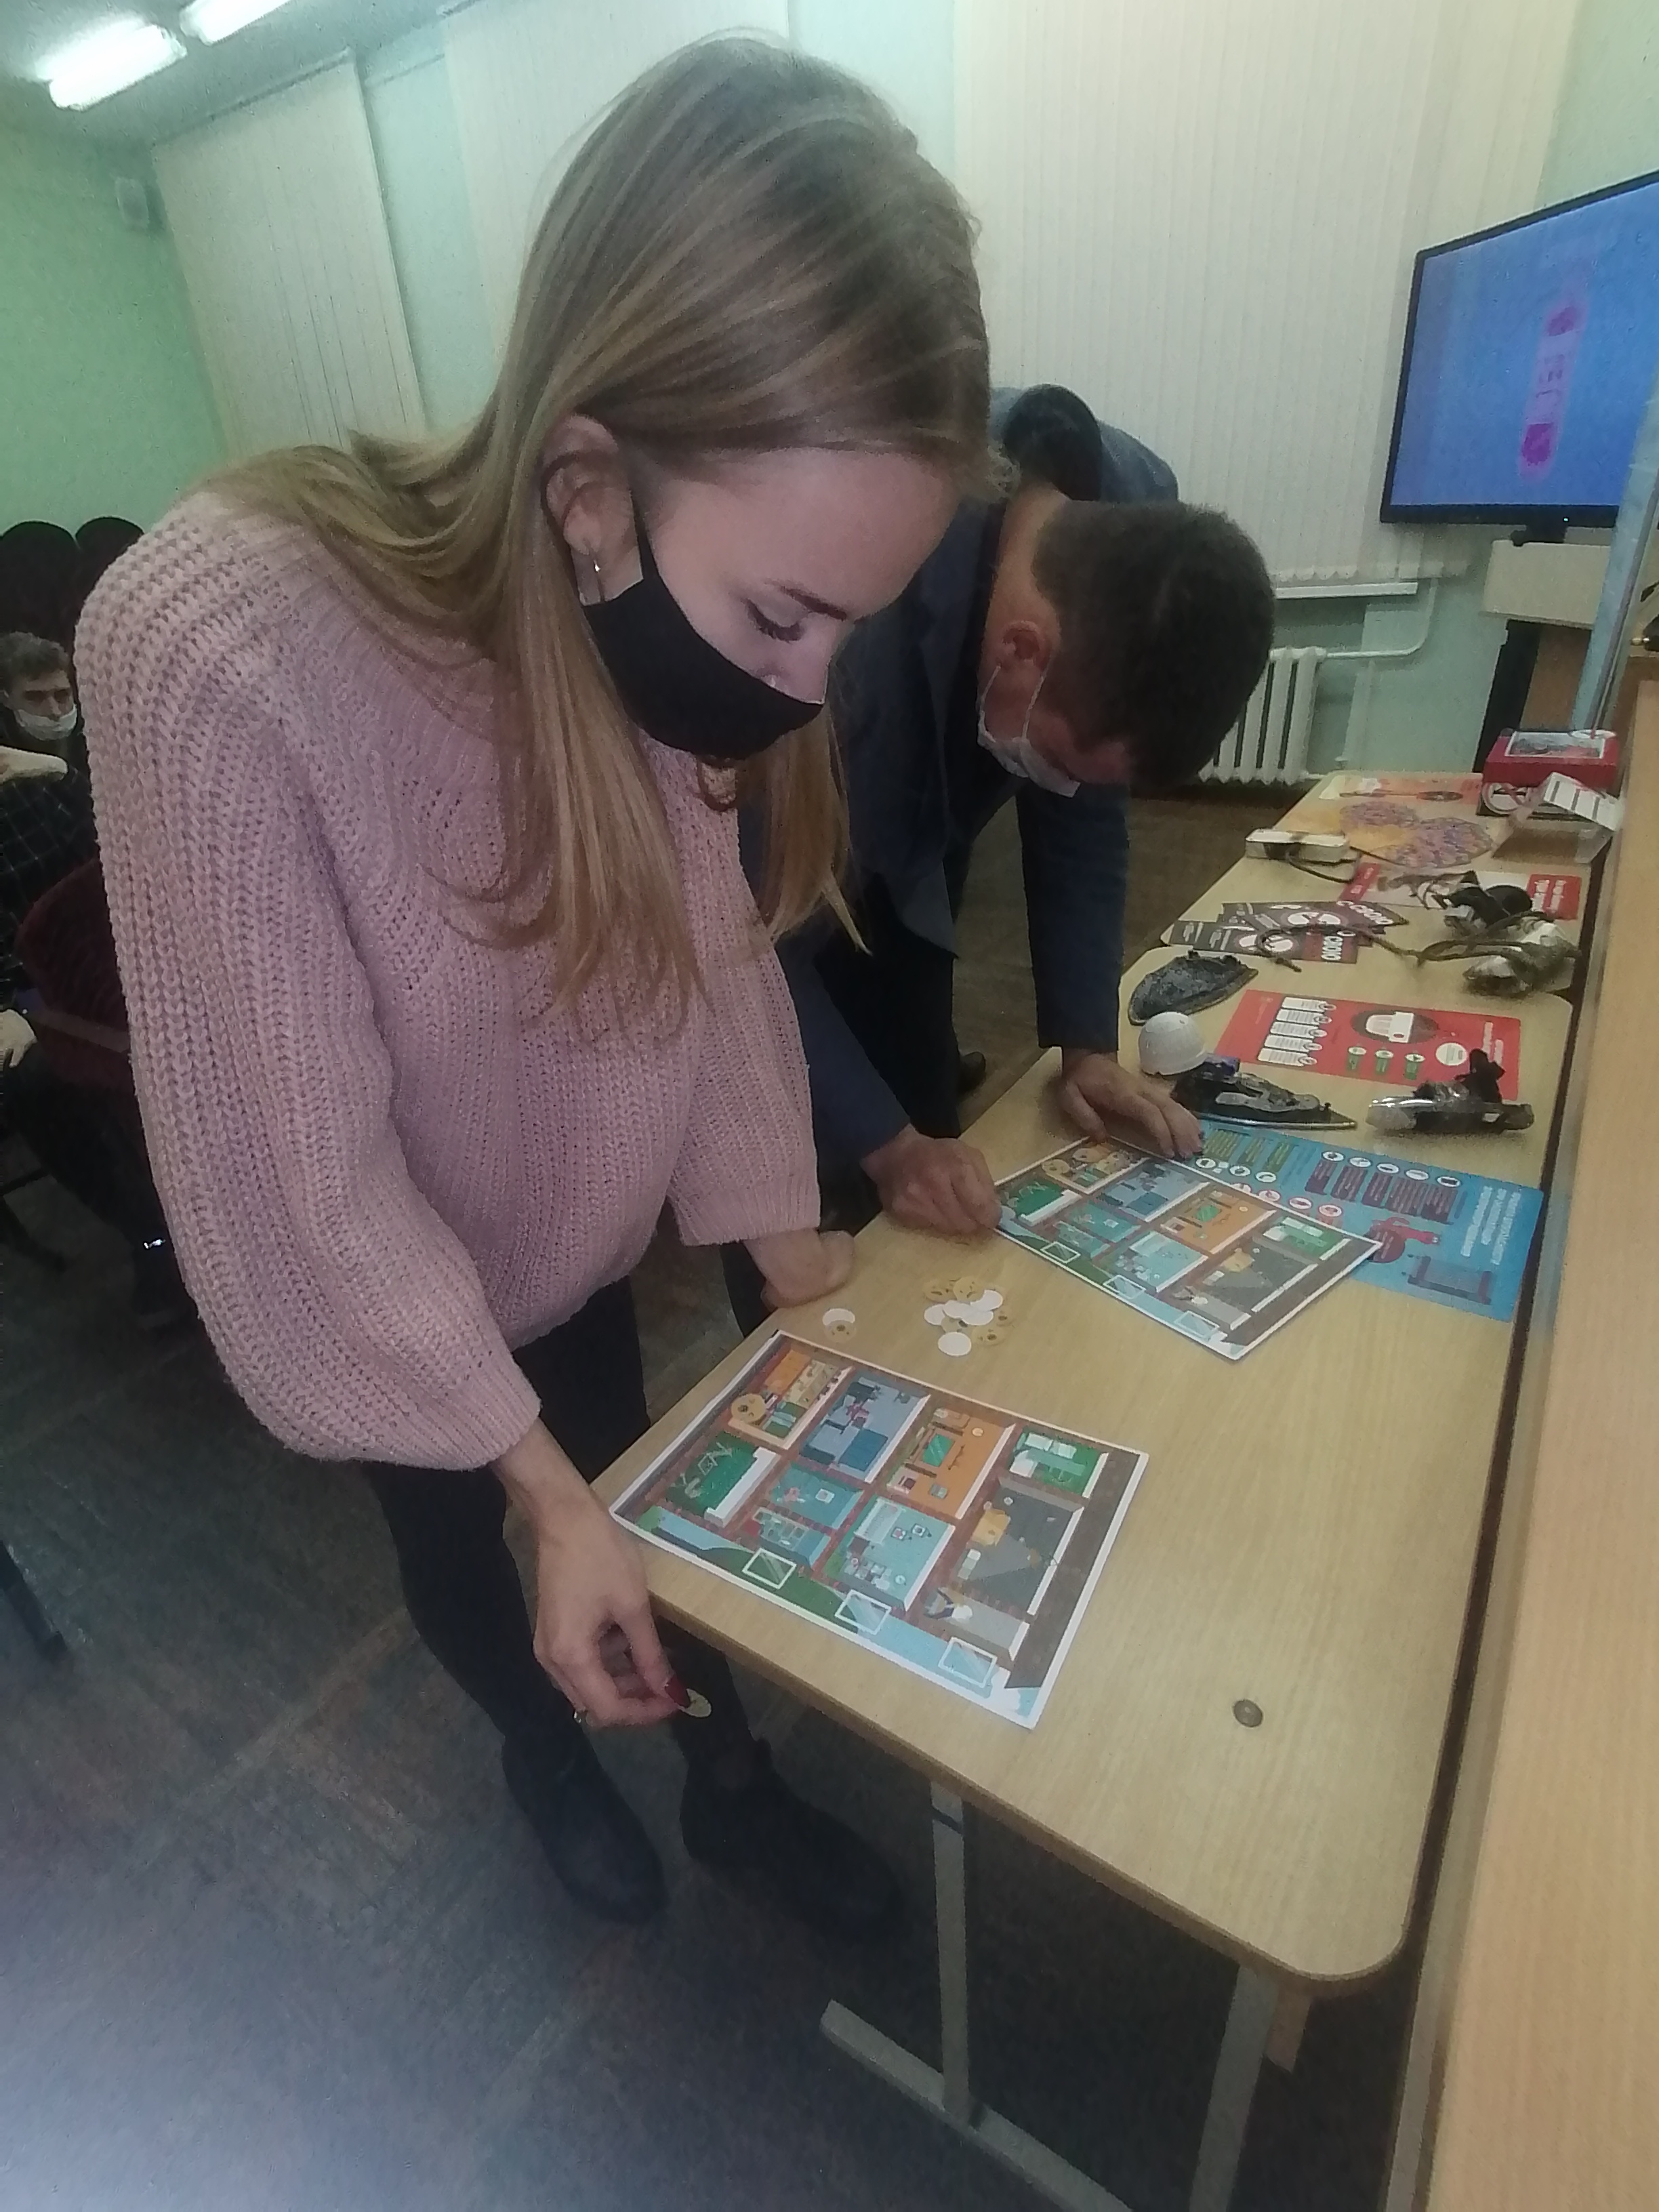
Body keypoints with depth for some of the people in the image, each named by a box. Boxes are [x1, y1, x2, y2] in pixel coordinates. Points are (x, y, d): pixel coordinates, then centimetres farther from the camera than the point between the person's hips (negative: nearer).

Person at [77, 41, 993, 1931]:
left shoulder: (649, 618, -18)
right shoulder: (219, 656, -35)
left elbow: (716, 945, -9)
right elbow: (303, 1175, -29)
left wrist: (801, 1270, -8)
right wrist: (543, 1489, -22)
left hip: (582, 1241, 4)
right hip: (383, 1293, -3)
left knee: (652, 1521, 25)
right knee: (465, 1551, 26)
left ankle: (732, 1784, 55)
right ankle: (541, 1754, 61)